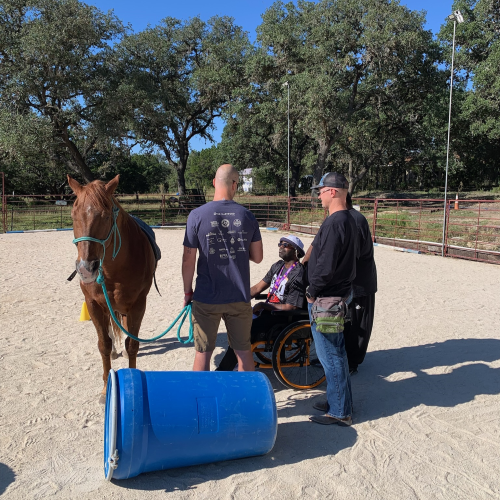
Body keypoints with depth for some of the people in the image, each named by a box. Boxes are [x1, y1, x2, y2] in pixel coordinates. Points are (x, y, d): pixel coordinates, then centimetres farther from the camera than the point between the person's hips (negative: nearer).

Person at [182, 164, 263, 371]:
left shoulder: (197, 215, -9)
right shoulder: (248, 216, -3)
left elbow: (188, 260, -8)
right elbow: (257, 257, 3)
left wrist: (187, 292, 4)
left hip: (206, 298, -2)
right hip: (240, 298, 2)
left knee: (203, 354, 11)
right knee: (244, 351, 17)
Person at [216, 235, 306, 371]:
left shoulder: (298, 275, -17)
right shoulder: (278, 266, 9)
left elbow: (290, 307, -20)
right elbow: (257, 288, 11)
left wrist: (262, 306, -16)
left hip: (281, 319, -9)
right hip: (267, 310, 9)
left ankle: (223, 370, -3)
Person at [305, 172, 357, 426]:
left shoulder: (334, 223, -21)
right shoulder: (347, 219, 12)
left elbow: (325, 265, -24)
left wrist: (312, 292, -12)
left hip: (326, 298, -10)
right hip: (338, 295, 11)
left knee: (329, 355, 1)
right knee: (336, 351, 20)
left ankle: (339, 412, 13)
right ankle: (340, 401, 33)